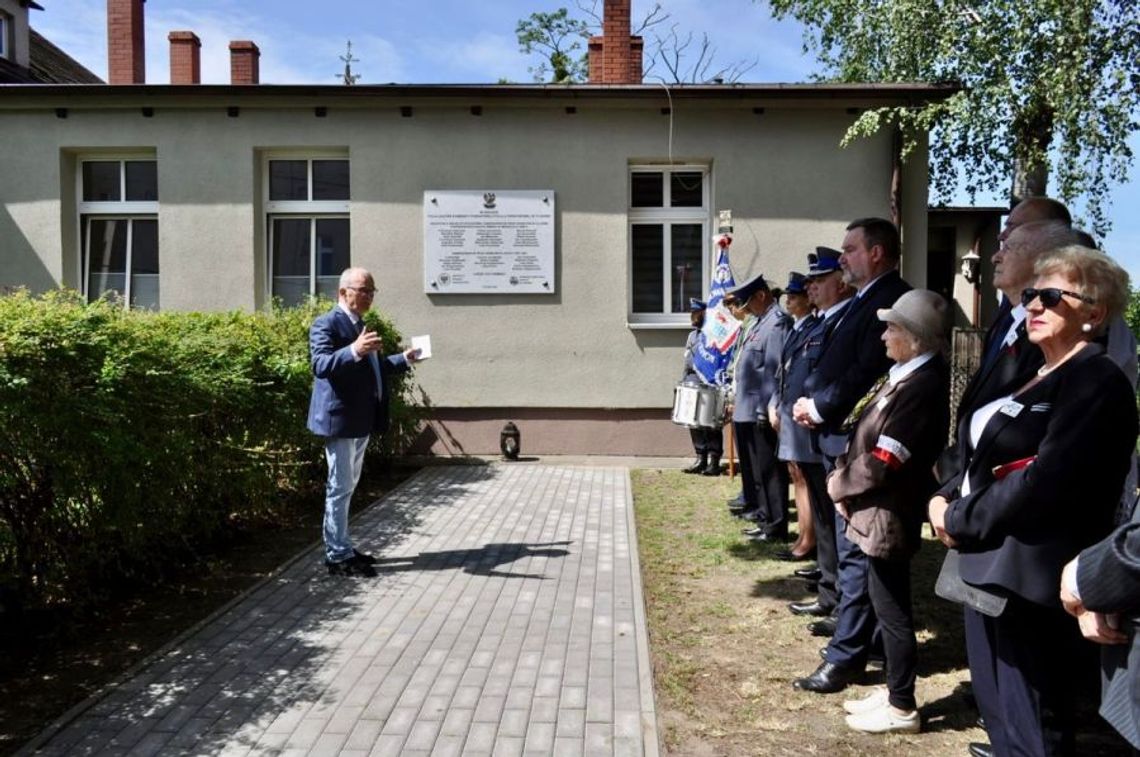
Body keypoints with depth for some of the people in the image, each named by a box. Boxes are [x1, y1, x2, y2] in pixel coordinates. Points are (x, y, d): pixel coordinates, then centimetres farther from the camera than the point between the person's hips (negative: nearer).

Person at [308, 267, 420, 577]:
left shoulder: (361, 325, 16)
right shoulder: (326, 324, -13)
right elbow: (320, 365, -29)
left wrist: (403, 359, 19)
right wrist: (354, 351, -43)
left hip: (361, 419, 9)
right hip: (339, 419, -9)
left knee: (348, 486, 17)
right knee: (339, 487, -3)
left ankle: (343, 548, 28)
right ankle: (337, 556, 6)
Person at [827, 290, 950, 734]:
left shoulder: (922, 386, -22)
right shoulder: (907, 375, 7)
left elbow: (882, 462, -23)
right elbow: (867, 435, 13)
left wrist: (839, 483, -9)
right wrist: (842, 477, 2)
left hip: (888, 514, -9)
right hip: (877, 510, 9)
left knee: (892, 610, 4)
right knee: (886, 605, 19)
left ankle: (903, 708, 20)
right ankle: (893, 690, 34)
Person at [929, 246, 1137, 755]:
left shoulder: (1097, 381, -14)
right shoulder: (1034, 375, 15)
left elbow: (1044, 481, -24)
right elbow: (982, 456, 17)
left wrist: (960, 521, -14)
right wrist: (946, 498, -2)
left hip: (1031, 575, -9)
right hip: (990, 564, 9)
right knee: (996, 711, 21)